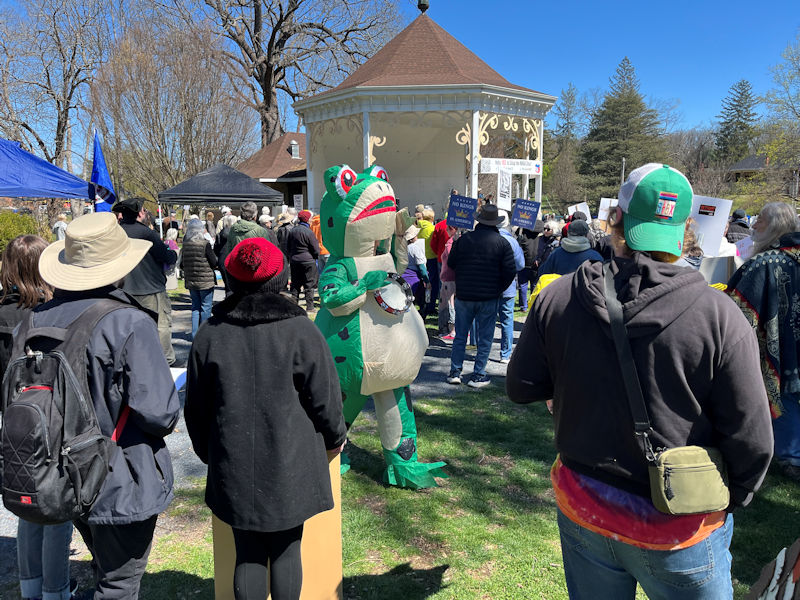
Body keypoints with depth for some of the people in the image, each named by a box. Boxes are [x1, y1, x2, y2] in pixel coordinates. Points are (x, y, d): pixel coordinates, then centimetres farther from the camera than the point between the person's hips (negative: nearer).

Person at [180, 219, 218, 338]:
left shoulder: (185, 245, -1)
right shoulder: (205, 244, -15)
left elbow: (182, 265, 5)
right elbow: (214, 263, -11)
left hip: (190, 281, 5)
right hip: (205, 281, -5)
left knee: (195, 306, 15)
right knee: (206, 307, 5)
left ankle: (195, 334, 16)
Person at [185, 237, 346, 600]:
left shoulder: (210, 334, -2)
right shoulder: (301, 331, -12)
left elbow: (196, 407, 6)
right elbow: (325, 399, -6)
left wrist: (208, 453, 21)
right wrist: (336, 437, 13)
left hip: (234, 468, 2)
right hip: (290, 466, -2)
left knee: (248, 555, 15)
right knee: (287, 551, 12)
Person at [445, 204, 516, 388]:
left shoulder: (463, 239, 0)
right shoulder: (502, 243, -5)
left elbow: (451, 264, 6)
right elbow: (510, 271, -7)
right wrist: (498, 289, 7)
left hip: (463, 295, 2)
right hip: (489, 298, -2)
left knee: (460, 336, 13)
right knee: (485, 338, 7)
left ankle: (455, 372, 16)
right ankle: (478, 376, 9)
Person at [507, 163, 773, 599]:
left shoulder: (558, 297, -13)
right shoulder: (720, 317, -19)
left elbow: (521, 388, -3)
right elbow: (751, 443, -13)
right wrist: (730, 499, 6)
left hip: (582, 512, 2)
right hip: (679, 532, -2)